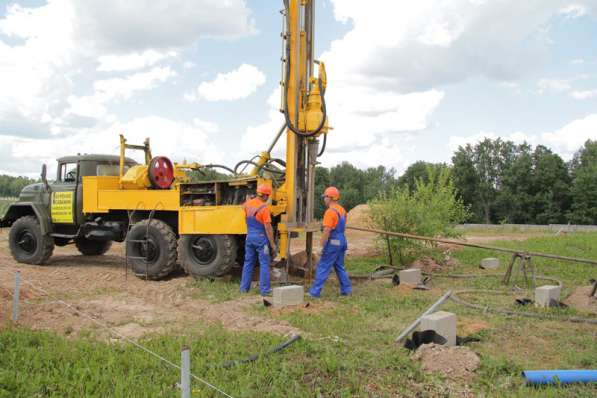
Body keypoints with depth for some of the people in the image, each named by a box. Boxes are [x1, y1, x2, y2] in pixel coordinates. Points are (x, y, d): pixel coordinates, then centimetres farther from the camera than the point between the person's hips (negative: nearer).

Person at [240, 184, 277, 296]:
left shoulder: (248, 204, 1)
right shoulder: (264, 208, -17)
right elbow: (268, 228, -16)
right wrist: (273, 244, -11)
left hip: (249, 236, 6)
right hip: (261, 237, -6)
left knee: (248, 262, 15)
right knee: (264, 264, 0)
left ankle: (244, 287, 20)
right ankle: (264, 290, 1)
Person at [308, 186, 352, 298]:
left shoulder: (330, 212, -17)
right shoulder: (342, 210, 11)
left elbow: (326, 231, -21)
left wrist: (322, 245, -16)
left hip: (333, 242, -9)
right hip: (341, 241, 9)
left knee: (323, 267, -3)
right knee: (339, 266, 17)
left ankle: (315, 291, 1)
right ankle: (346, 289, 18)